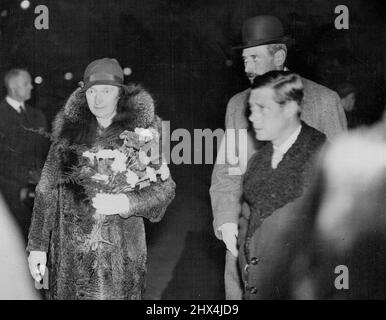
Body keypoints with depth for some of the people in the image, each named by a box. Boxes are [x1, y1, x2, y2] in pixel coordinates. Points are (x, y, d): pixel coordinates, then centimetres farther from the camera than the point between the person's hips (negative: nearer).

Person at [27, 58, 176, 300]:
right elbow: (47, 191, 6)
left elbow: (164, 188, -3)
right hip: (70, 253, 2)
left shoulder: (141, 131, -2)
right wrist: (37, 245, 2)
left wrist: (125, 203, -20)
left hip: (121, 253, -1)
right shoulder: (69, 131, 4)